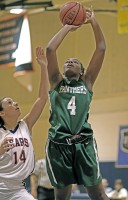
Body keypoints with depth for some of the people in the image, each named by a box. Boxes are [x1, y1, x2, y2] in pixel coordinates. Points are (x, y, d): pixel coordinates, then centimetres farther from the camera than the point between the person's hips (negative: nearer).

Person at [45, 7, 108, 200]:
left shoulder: (87, 82, 19)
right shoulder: (57, 82, 18)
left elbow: (101, 49, 14)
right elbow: (50, 49, 7)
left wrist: (93, 22, 14)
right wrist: (67, 27, 13)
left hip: (84, 143, 0)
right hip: (58, 144, 0)